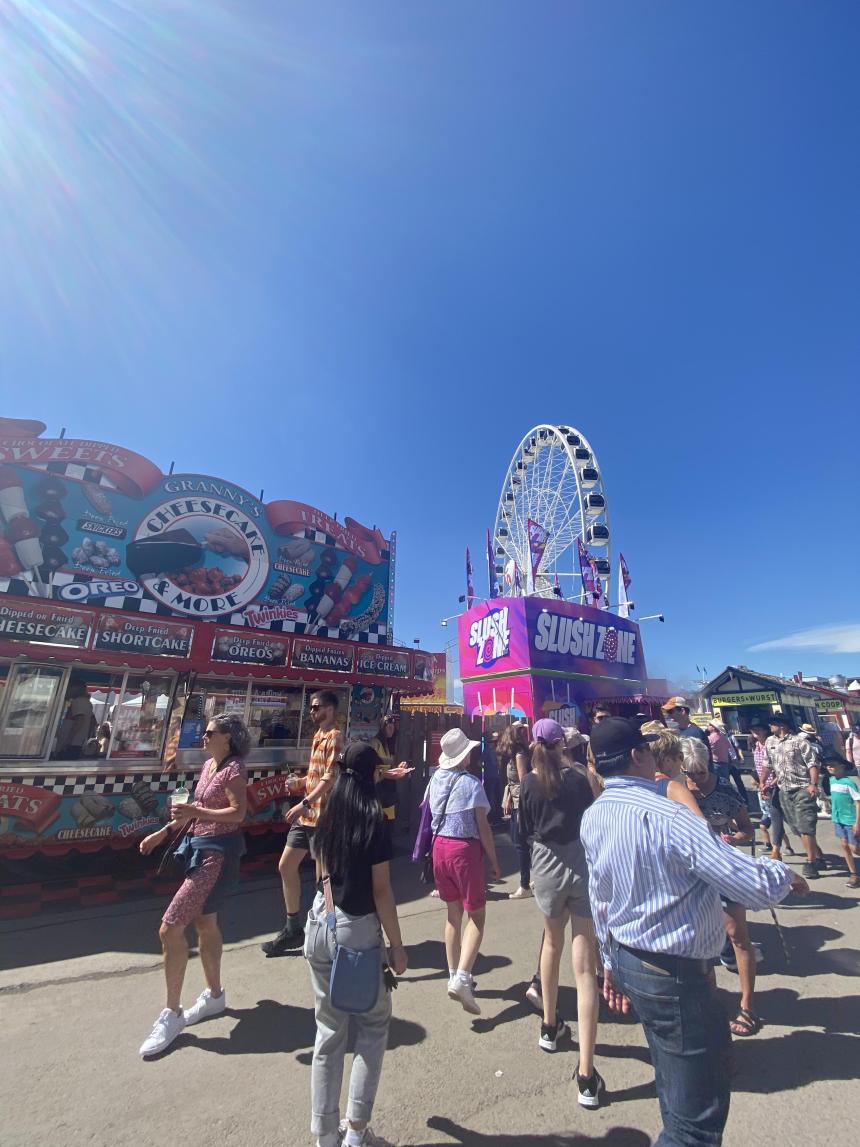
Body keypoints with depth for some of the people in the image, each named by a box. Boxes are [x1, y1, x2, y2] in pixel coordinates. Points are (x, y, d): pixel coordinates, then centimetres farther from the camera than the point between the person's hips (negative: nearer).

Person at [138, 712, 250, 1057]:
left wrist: (195, 812, -31)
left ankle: (172, 1014, 12)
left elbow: (238, 813, -25)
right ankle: (214, 995, 39)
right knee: (205, 923, 20)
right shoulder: (209, 765, 9)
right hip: (199, 848, 9)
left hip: (217, 853, -9)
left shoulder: (233, 769, -19)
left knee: (170, 928, -7)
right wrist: (164, 832, 17)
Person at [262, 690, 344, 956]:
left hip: (322, 816, -9)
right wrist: (301, 781, 7)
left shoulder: (335, 738, -16)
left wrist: (305, 803, -29)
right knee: (286, 866, 15)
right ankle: (293, 928, 31)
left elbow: (330, 777, -25)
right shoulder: (318, 736, 13)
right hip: (306, 815, 10)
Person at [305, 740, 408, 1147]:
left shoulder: (328, 815, 1)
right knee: (373, 1025, 17)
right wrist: (397, 945, -5)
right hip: (358, 931, -5)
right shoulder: (375, 819, -16)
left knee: (329, 1030, 19)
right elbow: (381, 889, -14)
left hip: (320, 926, 5)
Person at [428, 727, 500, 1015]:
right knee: (477, 915, 10)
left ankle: (454, 977, 31)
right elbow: (483, 827, -13)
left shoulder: (435, 779, 2)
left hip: (439, 846, 6)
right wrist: (494, 861, -4)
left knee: (453, 913, 21)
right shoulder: (471, 783, -16)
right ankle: (462, 979, -2)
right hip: (465, 849, -6)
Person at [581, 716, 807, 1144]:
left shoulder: (592, 818, -4)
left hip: (625, 959, 8)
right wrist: (785, 874, 0)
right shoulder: (667, 817, -28)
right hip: (674, 973, -8)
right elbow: (757, 888, -22)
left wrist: (611, 960, 20)